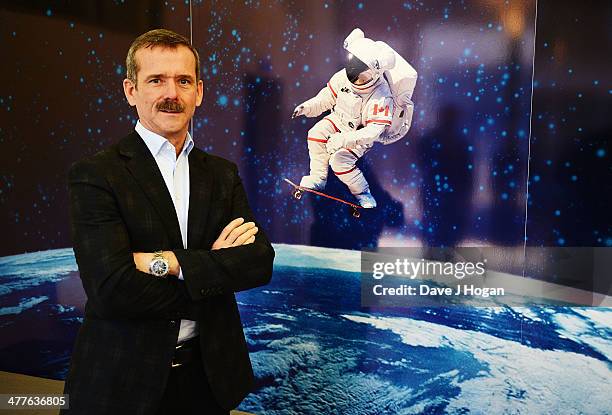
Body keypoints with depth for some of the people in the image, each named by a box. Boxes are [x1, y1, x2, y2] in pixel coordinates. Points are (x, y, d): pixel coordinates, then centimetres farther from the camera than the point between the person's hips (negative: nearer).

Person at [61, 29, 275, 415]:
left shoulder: (223, 174, 3)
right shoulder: (94, 175, -11)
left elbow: (261, 262, -8)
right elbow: (112, 290, -22)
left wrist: (171, 262, -21)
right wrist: (217, 269, -14)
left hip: (209, 371, 4)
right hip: (123, 381, -4)